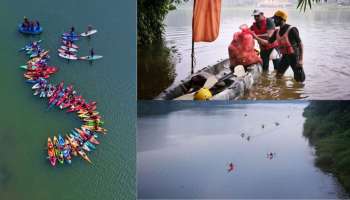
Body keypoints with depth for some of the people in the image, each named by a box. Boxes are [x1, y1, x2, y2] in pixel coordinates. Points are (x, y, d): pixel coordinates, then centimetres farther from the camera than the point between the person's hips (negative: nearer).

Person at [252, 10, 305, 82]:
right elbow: (268, 42, 13)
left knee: (299, 80, -5)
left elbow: (300, 44, -15)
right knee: (278, 77, 8)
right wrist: (256, 37, 5)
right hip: (284, 56, 7)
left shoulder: (291, 30, -17)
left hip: (294, 56, -7)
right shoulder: (277, 32, 4)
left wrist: (300, 60, -21)